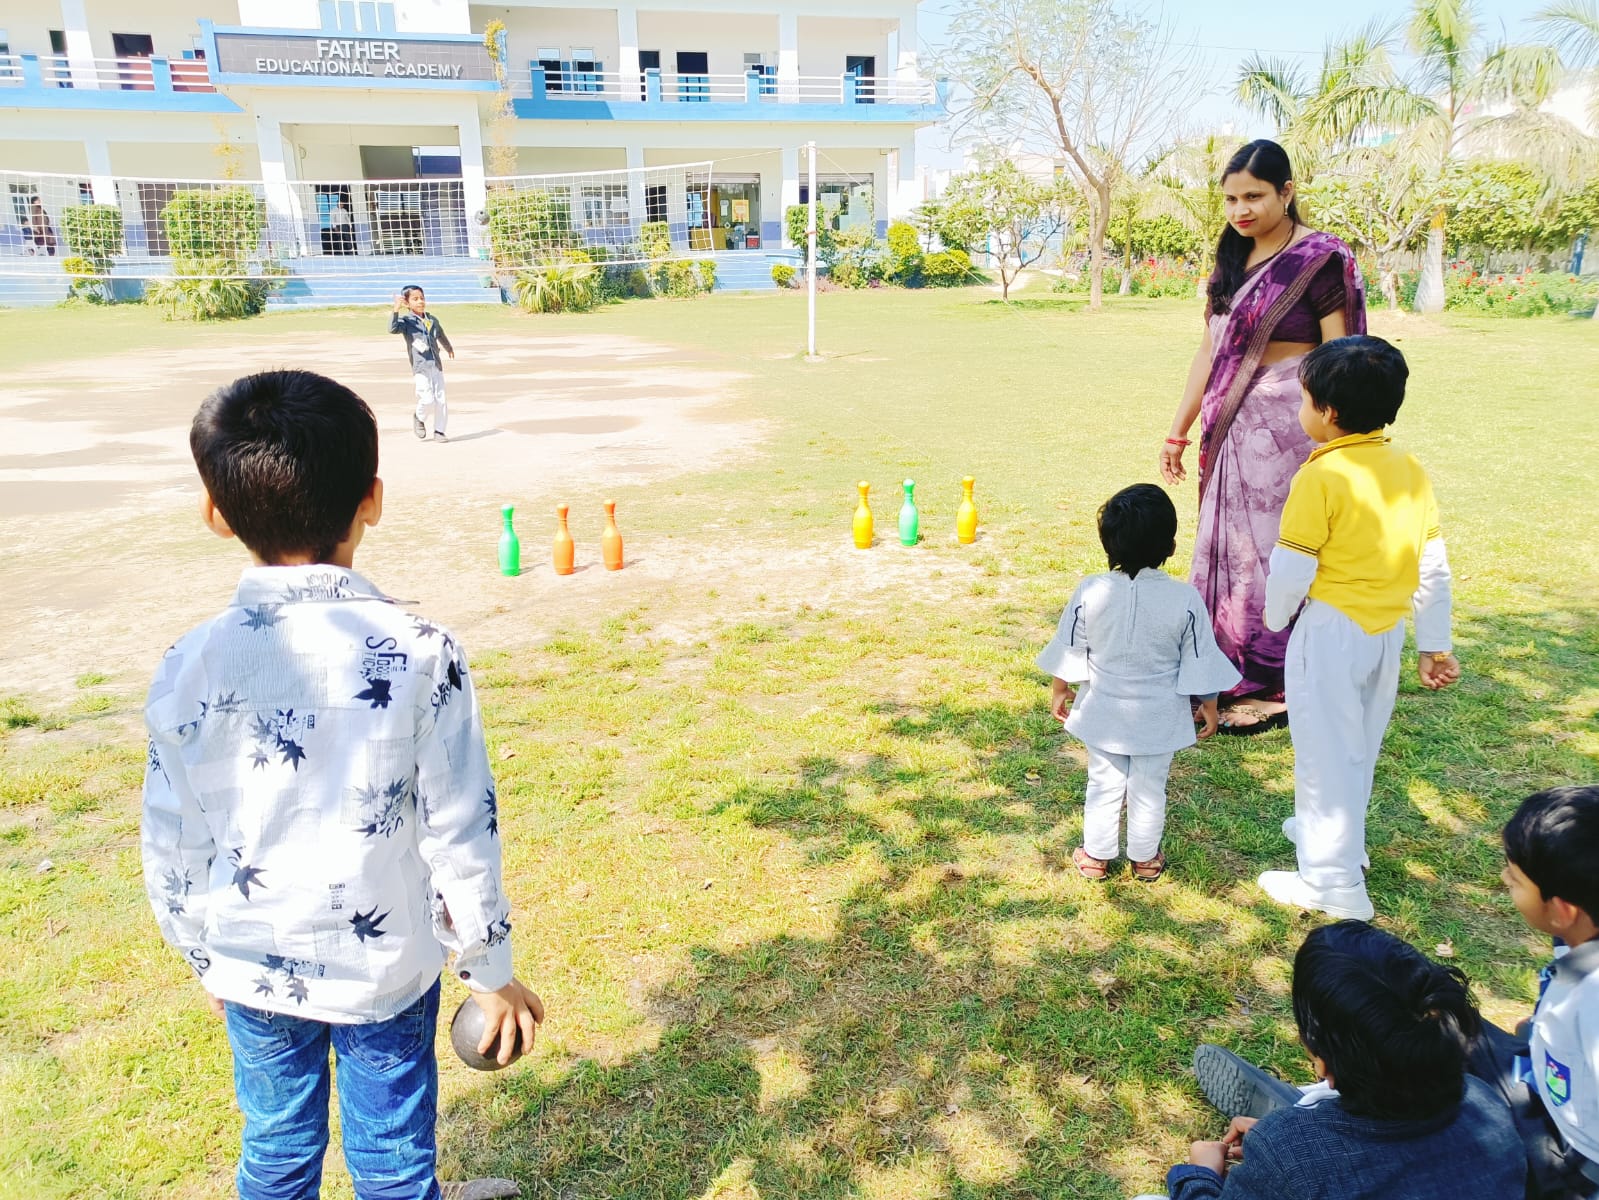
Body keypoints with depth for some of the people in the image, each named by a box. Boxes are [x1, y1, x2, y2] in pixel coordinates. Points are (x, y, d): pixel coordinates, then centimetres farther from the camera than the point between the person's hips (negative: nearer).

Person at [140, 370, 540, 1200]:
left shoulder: (190, 667, -13)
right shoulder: (420, 654, -21)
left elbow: (171, 851, -3)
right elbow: (460, 832, -15)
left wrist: (209, 960, 15)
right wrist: (491, 970, -1)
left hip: (253, 972, 2)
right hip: (386, 970, -2)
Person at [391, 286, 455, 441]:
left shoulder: (432, 319, 11)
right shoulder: (406, 320, -4)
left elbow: (441, 335, 31)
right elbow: (393, 328, -24)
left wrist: (449, 348, 47)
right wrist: (396, 310, -32)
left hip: (436, 365, 5)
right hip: (420, 367, -5)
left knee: (441, 400, 2)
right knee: (427, 399, -14)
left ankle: (438, 431, 15)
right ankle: (419, 418, 18)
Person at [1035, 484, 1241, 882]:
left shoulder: (1089, 592, -16)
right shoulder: (1185, 599, -18)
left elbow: (1069, 651, -4)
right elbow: (1200, 664, -9)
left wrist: (1059, 689, 12)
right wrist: (1209, 706, 7)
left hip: (1103, 711, 1)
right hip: (1158, 716, 0)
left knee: (1104, 785, 16)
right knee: (1149, 789, 16)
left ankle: (1096, 856, 28)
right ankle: (1145, 858, 32)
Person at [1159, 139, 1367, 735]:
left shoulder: (1321, 260, -9)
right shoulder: (1232, 260, 12)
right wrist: (1179, 430, 14)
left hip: (1288, 426, -7)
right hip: (1231, 427, 7)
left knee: (1270, 549, 0)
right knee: (1224, 544, 11)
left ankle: (1271, 687, 15)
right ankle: (1226, 671, 26)